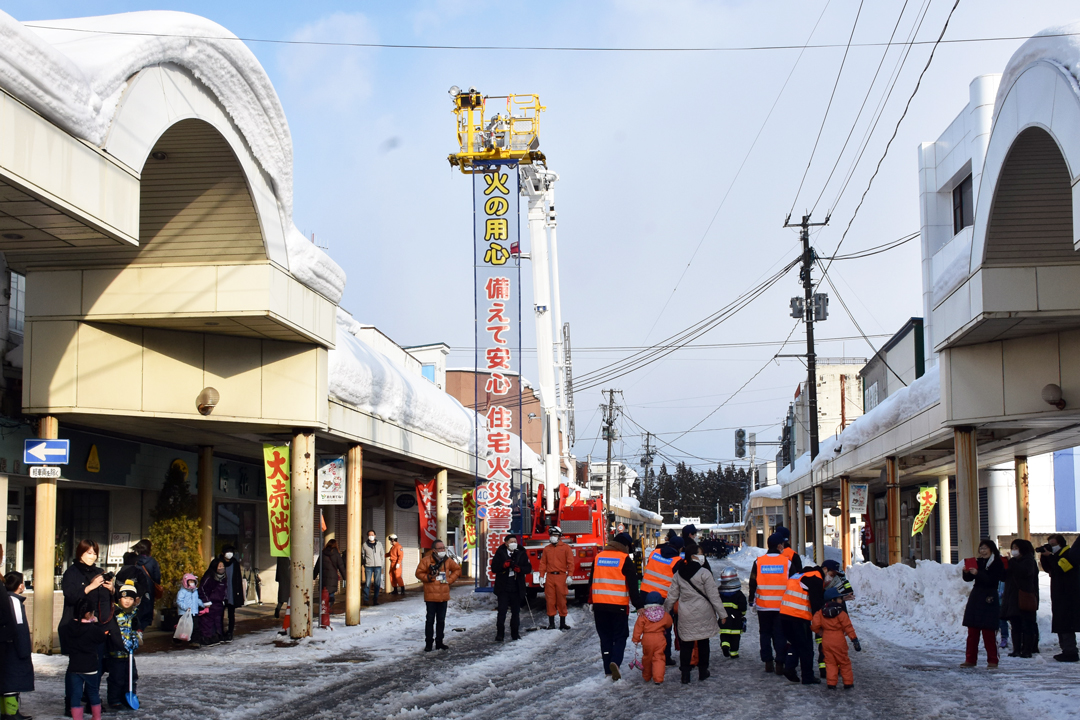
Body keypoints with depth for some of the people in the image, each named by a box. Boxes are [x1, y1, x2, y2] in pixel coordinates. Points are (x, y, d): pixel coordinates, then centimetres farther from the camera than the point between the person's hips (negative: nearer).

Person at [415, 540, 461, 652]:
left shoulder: (448, 560, 6)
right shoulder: (426, 560, -8)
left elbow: (457, 569, 19)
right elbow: (418, 573, -4)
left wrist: (450, 579, 6)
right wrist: (428, 577, -18)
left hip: (444, 596, 4)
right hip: (431, 596, -4)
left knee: (441, 620, 11)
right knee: (430, 620, -1)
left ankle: (439, 642, 21)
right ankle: (428, 643, 6)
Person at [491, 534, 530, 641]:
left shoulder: (522, 553, 6)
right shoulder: (500, 553, 1)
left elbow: (529, 568, 4)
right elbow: (494, 568, -3)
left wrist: (520, 569, -16)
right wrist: (504, 565, -20)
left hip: (516, 588, 2)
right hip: (503, 588, -2)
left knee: (516, 612, 10)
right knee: (502, 611, -4)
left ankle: (515, 634, 20)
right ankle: (500, 634, 0)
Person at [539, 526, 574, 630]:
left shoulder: (566, 548, 4)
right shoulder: (547, 549, 12)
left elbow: (570, 562, 0)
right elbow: (543, 563, 11)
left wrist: (569, 576, -7)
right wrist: (541, 576, 5)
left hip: (561, 577, -2)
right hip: (549, 577, 2)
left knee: (562, 600, 0)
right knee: (550, 600, 2)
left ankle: (562, 623, 7)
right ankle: (551, 623, 7)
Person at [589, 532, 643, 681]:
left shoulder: (598, 557, 10)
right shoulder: (625, 560, -6)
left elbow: (591, 581, 16)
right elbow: (633, 586, -8)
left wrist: (591, 601, 24)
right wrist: (638, 606, -6)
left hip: (599, 605, 4)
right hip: (618, 606, -4)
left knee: (605, 637, 12)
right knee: (620, 636, 6)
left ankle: (608, 670, 10)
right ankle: (615, 661, -18)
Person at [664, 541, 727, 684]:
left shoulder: (678, 574, 2)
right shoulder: (704, 573, -13)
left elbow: (672, 596, 7)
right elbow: (714, 596, -11)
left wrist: (665, 610, 19)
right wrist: (722, 613, -5)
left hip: (686, 615, 3)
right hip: (703, 614, -3)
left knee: (686, 644, 8)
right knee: (703, 643, 11)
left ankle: (685, 674, 5)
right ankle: (703, 672, 19)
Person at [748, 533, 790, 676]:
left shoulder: (758, 562, -3)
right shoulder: (787, 562, -5)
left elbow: (753, 582, 3)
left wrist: (751, 599, 17)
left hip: (763, 605, 1)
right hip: (782, 605, -1)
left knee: (765, 633, 12)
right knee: (780, 634, 3)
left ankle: (768, 662, 12)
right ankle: (780, 664, -2)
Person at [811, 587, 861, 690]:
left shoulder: (821, 612, 3)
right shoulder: (841, 613, -11)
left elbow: (814, 625, -2)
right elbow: (848, 628, -11)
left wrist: (821, 632, 16)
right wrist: (855, 640, -7)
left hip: (826, 641, 4)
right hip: (839, 641, -4)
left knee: (830, 662, 9)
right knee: (844, 662, 8)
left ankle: (831, 683, 4)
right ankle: (848, 683, 13)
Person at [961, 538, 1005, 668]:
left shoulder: (997, 563, -3)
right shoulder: (978, 561, 13)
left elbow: (992, 579, -16)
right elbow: (968, 579, 11)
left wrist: (977, 573, -23)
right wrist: (966, 572, -10)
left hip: (989, 599, -6)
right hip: (975, 598, 6)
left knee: (988, 632, -5)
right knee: (972, 631, 5)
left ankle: (992, 660, 3)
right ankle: (970, 659, 8)